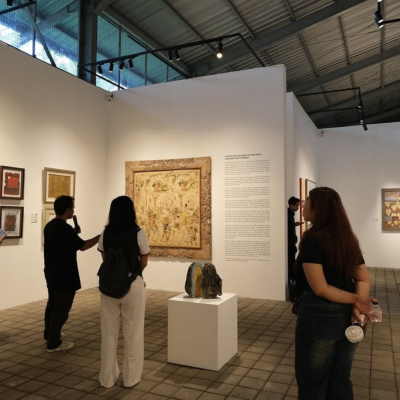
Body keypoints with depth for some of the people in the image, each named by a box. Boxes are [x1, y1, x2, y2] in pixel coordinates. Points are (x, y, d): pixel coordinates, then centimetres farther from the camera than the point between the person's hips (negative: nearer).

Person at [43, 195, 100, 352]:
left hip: (51, 273, 10)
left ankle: (49, 334, 37)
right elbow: (83, 246, -20)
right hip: (64, 275, -10)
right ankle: (54, 343, 9)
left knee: (52, 304, 22)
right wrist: (102, 235, -15)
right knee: (62, 308, 1)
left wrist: (74, 234, 15)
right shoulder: (65, 228, -22)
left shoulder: (49, 226, 7)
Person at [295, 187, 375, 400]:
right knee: (340, 379, 20)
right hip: (347, 317, 7)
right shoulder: (348, 238, 5)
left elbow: (320, 288, -21)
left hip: (319, 317, -7)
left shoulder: (312, 239, -18)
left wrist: (356, 300, -13)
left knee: (312, 382, 11)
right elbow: (364, 278, 4)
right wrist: (357, 307, -9)